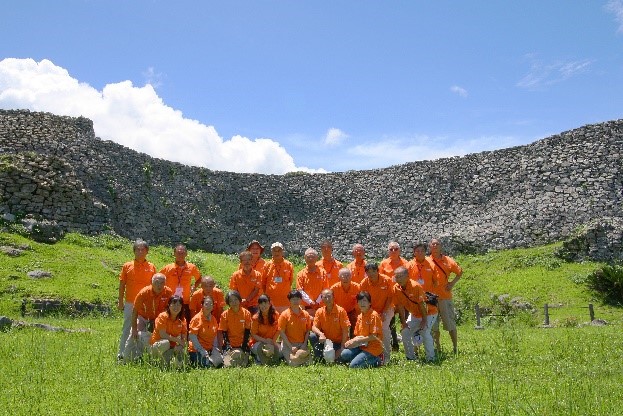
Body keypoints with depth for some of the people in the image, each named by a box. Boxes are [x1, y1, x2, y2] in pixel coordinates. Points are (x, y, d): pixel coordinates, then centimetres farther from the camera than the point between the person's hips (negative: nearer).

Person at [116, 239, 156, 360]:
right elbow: (122, 285, 5)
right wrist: (120, 302, 2)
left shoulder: (151, 267, 4)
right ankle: (121, 353, 11)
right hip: (130, 303, -1)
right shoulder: (127, 266, 3)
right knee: (126, 329, 5)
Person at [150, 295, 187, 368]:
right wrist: (177, 340, -21)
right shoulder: (163, 316, -14)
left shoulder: (182, 320, -1)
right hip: (157, 346, -3)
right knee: (165, 343, -38)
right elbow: (163, 335, -20)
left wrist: (181, 345, -25)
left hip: (172, 347, 3)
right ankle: (165, 365, -20)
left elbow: (184, 338, -3)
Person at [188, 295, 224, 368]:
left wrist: (215, 349, -2)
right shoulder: (197, 318, -10)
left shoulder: (213, 319, 9)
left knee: (219, 362, -9)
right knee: (206, 365, -21)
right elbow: (192, 337, -14)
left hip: (209, 350, 6)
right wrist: (202, 351, -18)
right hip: (196, 350, -6)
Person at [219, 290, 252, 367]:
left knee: (243, 364, -15)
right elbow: (223, 332, -1)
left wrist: (244, 345, -7)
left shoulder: (246, 313, -2)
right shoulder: (225, 315, -3)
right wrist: (227, 344, -13)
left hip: (242, 345, 0)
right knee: (229, 365, -16)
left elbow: (247, 331, 1)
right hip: (229, 345, 0)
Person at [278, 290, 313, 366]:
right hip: (288, 344, -3)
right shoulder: (284, 314, -5)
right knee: (294, 362, -27)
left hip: (301, 344, 3)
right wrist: (291, 347, -13)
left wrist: (304, 344, -6)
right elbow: (281, 332, -6)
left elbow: (307, 331, 9)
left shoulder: (305, 314, 6)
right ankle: (287, 355, 5)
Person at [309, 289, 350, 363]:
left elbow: (345, 330, -12)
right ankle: (319, 358, -6)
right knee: (312, 336, -24)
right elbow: (314, 327, -8)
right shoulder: (319, 311, -2)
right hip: (325, 341, 3)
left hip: (338, 342, -3)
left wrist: (342, 348, -16)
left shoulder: (340, 311, -11)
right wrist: (320, 334, -31)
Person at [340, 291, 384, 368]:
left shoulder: (374, 315, -12)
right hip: (362, 346, 8)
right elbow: (357, 335, 15)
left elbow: (374, 336, -16)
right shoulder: (360, 316, 12)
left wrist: (358, 341, -14)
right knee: (344, 354, -14)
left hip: (373, 348, -8)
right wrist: (352, 341, -7)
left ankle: (376, 360, 0)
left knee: (353, 365, -19)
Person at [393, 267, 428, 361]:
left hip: (427, 313, -6)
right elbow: (400, 307, -4)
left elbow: (422, 304, -22)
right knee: (405, 332, -2)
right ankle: (410, 357, 11)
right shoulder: (396, 288, -11)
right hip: (415, 315, 6)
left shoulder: (415, 286, -28)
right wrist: (403, 322, -6)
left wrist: (424, 320, -20)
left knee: (425, 334, -20)